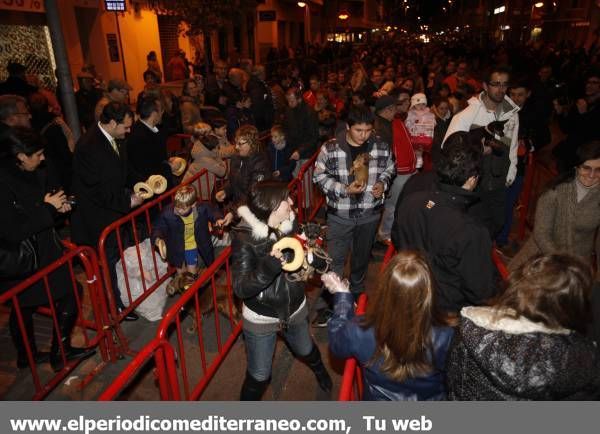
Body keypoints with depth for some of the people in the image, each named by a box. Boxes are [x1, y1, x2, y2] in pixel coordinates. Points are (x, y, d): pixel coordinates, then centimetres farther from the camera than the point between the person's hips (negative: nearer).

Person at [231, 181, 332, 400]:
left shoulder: (290, 225, -14)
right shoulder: (244, 238, -27)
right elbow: (241, 288, -29)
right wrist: (268, 267, -45)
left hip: (295, 309, 5)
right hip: (261, 318, -5)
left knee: (305, 350, 33)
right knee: (259, 377, 9)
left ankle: (319, 370, 67)